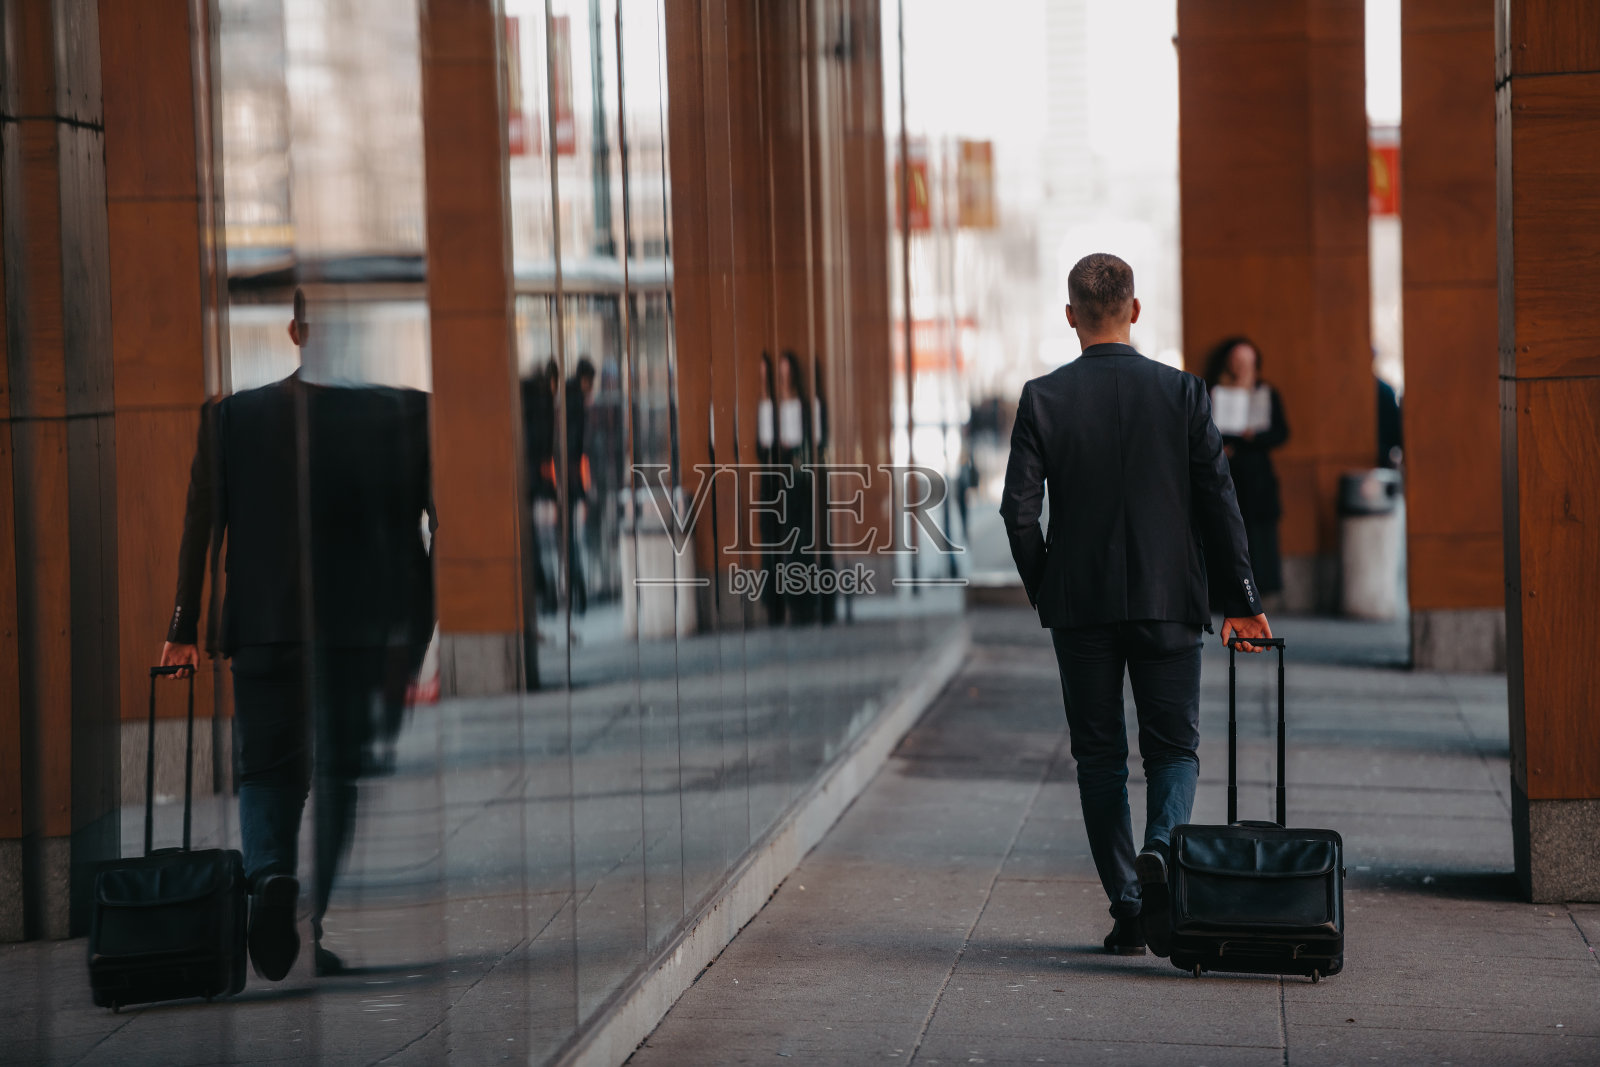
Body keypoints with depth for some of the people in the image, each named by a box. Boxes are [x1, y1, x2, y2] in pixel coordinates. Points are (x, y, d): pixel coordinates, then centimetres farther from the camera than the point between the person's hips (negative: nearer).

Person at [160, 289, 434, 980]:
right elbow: (440, 526, -2)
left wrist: (184, 630, 6)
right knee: (339, 776, 10)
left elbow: (202, 527, 1)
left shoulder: (230, 416, 0)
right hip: (366, 632, 0)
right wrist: (436, 630, 7)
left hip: (264, 631, 1)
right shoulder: (407, 413, -3)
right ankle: (309, 927, 8)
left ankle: (269, 875, -17)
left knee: (265, 773, 11)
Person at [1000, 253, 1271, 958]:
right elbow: (1219, 502, -2)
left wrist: (1042, 587, 8)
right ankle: (1160, 851, -19)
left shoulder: (1042, 398, -4)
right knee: (1174, 747, 9)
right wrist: (1241, 600, 5)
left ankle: (1127, 910, 8)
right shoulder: (1182, 392, -2)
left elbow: (1019, 508, -7)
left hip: (1079, 605, 0)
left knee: (1099, 756, 9)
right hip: (1169, 601, 0)